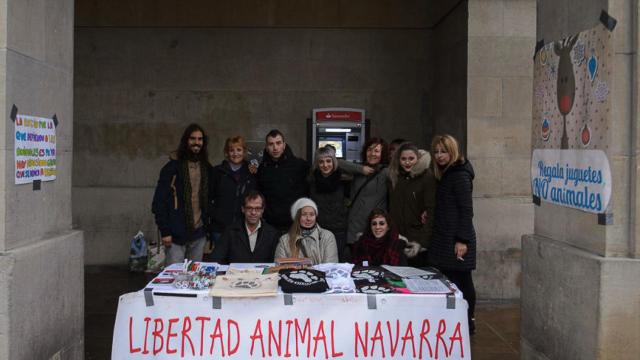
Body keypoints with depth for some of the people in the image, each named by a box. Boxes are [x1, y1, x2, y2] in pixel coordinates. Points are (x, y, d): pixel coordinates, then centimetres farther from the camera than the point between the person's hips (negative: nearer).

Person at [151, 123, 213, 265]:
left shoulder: (206, 168, 10)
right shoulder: (173, 167, -5)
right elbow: (159, 201, -7)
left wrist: (208, 227, 8)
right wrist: (164, 232, -11)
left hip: (199, 233, 5)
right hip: (176, 234, -4)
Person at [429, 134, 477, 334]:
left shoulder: (459, 175, -11)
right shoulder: (445, 175, 17)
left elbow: (466, 209, -15)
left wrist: (462, 240, -19)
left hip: (456, 240, -9)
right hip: (444, 238, 9)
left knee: (461, 281, -2)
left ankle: (467, 323, 6)